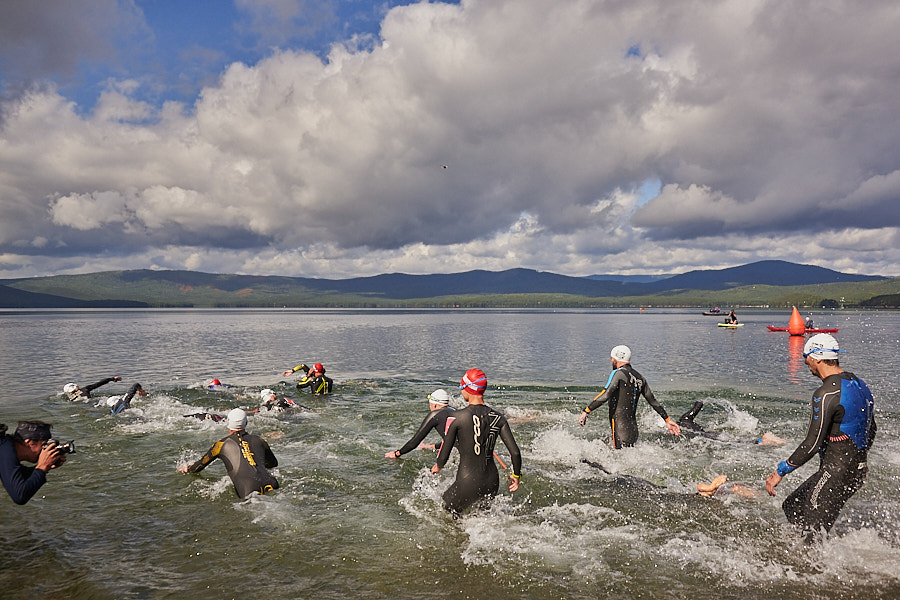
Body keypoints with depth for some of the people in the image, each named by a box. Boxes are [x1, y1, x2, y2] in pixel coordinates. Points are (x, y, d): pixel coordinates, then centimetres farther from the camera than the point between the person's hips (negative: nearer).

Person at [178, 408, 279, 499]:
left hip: (249, 491, -3)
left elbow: (200, 465, 31)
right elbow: (273, 463, 39)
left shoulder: (222, 444, 16)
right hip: (270, 486, 3)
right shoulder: (258, 440, 23)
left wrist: (187, 469, 53)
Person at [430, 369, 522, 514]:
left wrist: (438, 466, 15)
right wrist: (516, 475, 14)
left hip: (468, 483, -5)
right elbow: (515, 452, -4)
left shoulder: (458, 417, -14)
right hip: (492, 483, 5)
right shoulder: (498, 417, -3)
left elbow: (444, 454, -8)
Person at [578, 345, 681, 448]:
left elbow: (606, 395, -21)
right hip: (633, 427, 8)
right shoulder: (639, 377, 15)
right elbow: (653, 401, 19)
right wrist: (667, 419, 28)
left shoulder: (618, 373, -8)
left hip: (620, 427, -8)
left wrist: (586, 411, -20)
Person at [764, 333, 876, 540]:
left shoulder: (826, 393, -21)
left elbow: (812, 444, -23)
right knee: (791, 507, 19)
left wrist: (780, 471, -15)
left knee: (812, 535, -1)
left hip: (835, 474, -10)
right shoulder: (858, 384, 8)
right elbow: (871, 431, 19)